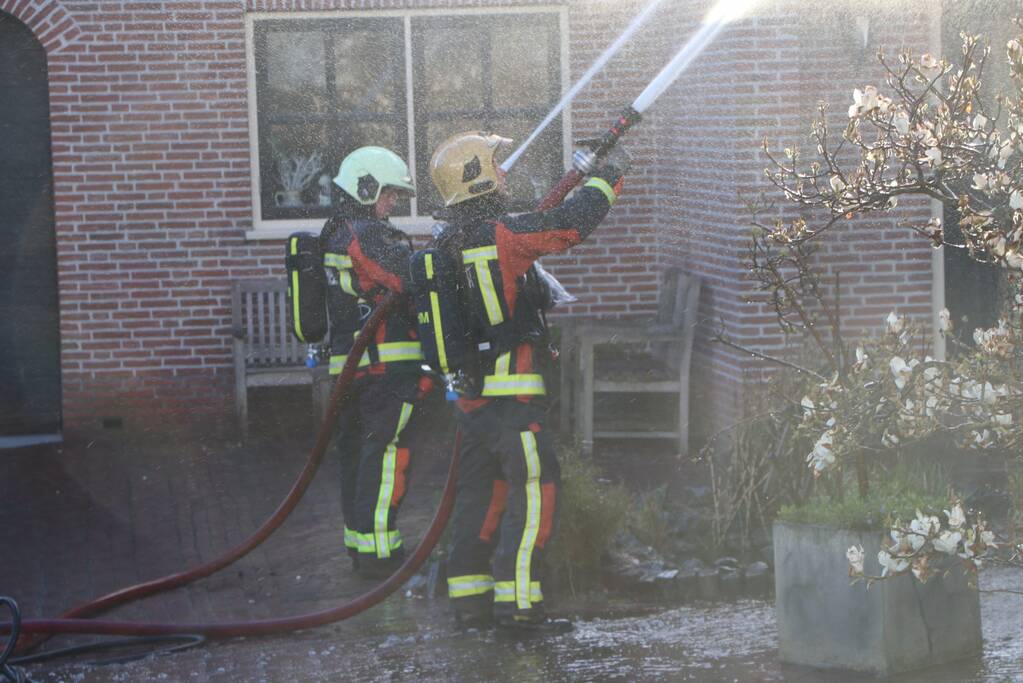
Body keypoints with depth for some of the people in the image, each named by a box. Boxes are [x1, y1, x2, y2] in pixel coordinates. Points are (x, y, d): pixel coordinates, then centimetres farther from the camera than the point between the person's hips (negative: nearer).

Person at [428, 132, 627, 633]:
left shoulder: (446, 245, 9)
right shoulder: (501, 235, -16)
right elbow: (567, 225, -15)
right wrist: (604, 185, 1)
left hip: (468, 393, 9)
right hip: (509, 391, -9)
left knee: (479, 492, 13)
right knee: (534, 489, -5)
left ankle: (469, 601, 16)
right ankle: (516, 603, -9)